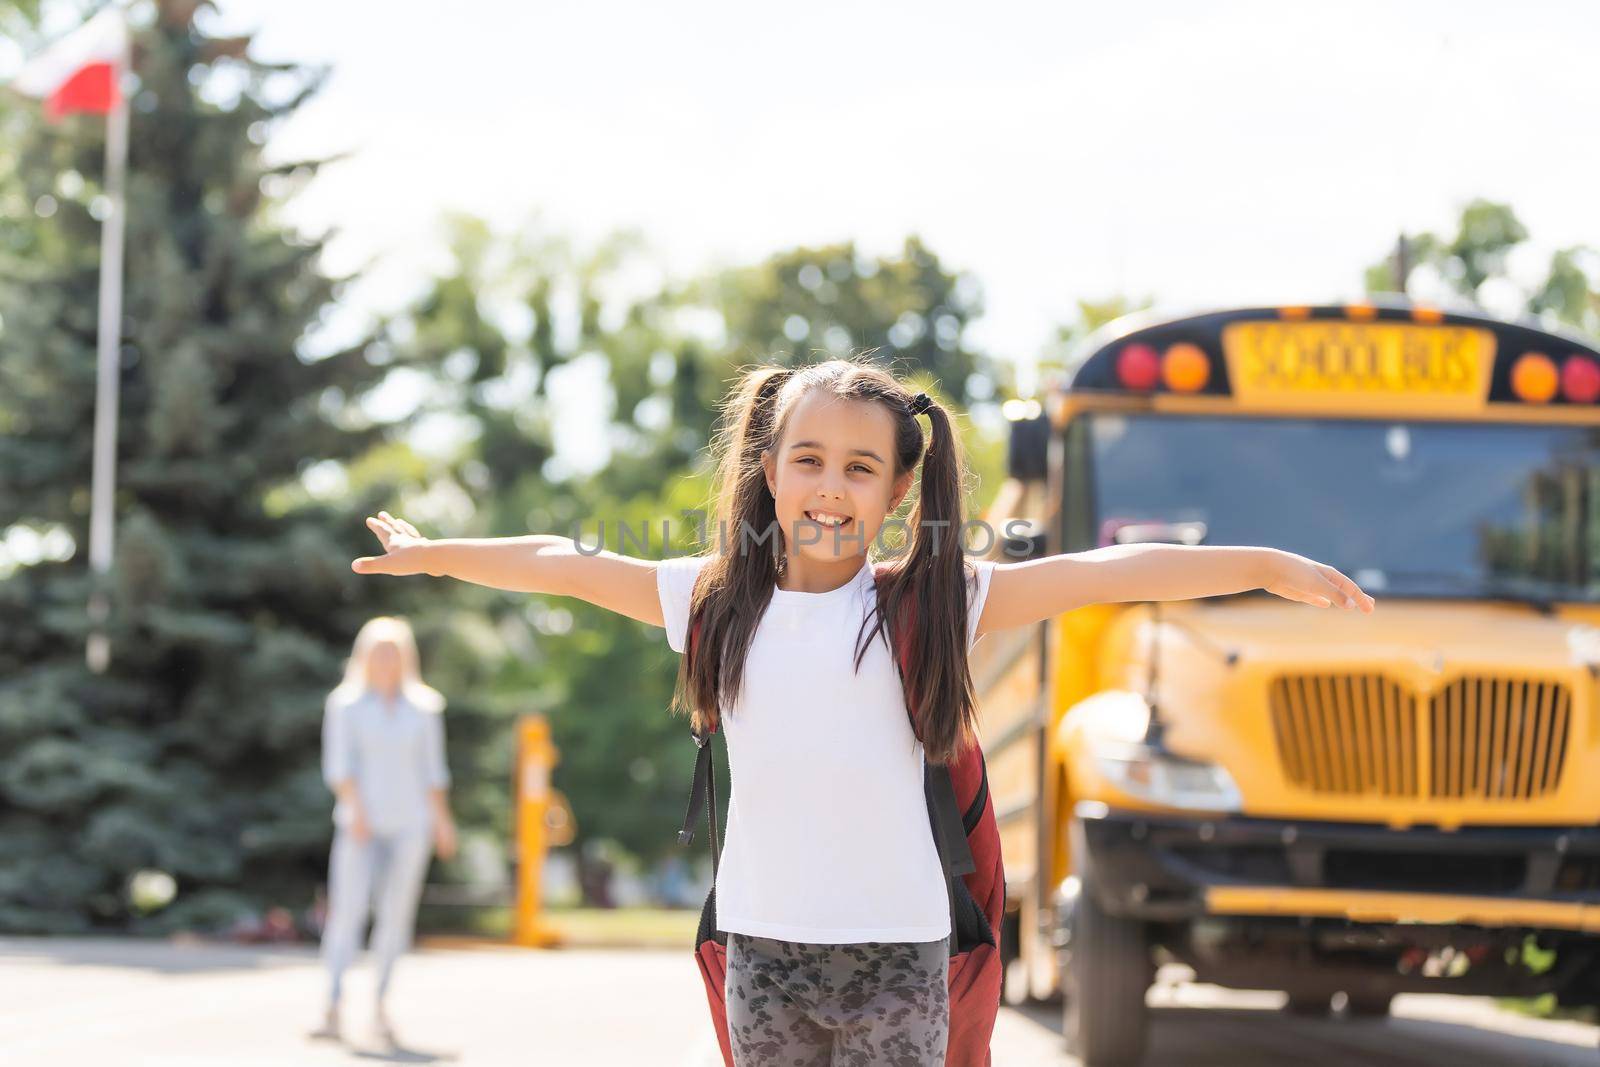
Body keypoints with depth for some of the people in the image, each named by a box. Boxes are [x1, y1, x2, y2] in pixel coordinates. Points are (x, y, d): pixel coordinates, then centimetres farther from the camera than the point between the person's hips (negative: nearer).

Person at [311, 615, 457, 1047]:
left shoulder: (423, 708, 9)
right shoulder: (344, 705, 2)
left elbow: (432, 769, 13)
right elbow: (338, 765, -6)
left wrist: (442, 820, 9)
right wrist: (356, 810, -17)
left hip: (409, 824, 2)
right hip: (360, 824, -2)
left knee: (396, 914, 0)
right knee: (346, 911, -12)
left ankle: (379, 1006, 10)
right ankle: (332, 1011, -16)